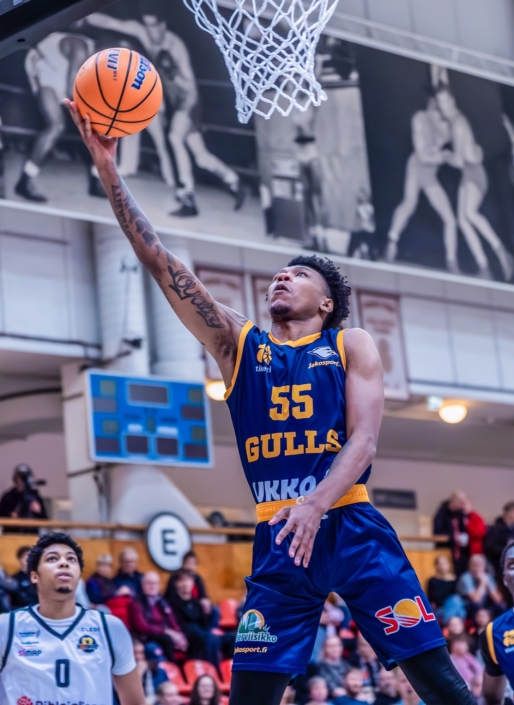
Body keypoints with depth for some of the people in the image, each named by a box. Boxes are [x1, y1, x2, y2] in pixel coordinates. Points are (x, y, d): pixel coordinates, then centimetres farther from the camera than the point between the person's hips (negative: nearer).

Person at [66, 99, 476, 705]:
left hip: (352, 527, -2)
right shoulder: (238, 343, 14)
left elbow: (364, 439, -5)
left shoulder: (352, 347, 9)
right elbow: (161, 264, 6)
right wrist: (108, 169, -1)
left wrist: (316, 503, -24)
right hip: (277, 539, 2)